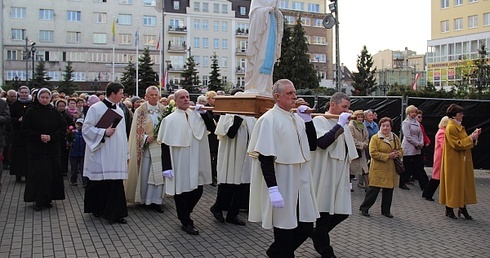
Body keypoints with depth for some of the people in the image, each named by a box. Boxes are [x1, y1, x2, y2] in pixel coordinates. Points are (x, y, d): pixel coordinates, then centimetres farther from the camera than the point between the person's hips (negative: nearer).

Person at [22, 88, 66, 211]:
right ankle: (38, 200, 7)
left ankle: (48, 199, 13)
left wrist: (51, 137, -12)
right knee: (38, 174, -3)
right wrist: (39, 136, -17)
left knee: (52, 173, 2)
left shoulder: (54, 112, 6)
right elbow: (26, 129, -4)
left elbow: (63, 128, 3)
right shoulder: (31, 112, -1)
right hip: (36, 149, -2)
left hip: (53, 149, 3)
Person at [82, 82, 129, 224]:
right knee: (99, 183, 6)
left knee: (116, 182, -1)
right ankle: (96, 208, 25)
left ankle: (115, 213, 4)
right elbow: (86, 128, -9)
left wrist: (126, 154, 13)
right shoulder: (96, 108, -6)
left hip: (116, 155, 5)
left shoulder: (119, 110, 12)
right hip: (100, 154, -5)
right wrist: (104, 132, -18)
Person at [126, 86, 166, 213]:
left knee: (158, 172, -1)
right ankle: (143, 197, 17)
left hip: (159, 146, 3)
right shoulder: (140, 111, -2)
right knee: (145, 172, 3)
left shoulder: (163, 109, 8)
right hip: (145, 146, -2)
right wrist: (146, 138, -17)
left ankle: (155, 200, 3)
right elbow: (137, 130, -3)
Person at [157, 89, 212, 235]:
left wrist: (204, 112, -12)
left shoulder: (196, 115, 5)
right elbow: (165, 145, -8)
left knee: (197, 190, 9)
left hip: (195, 163, 5)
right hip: (179, 164, -4)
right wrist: (167, 167, -13)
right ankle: (186, 222, 17)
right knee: (181, 191, 3)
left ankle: (184, 213, 34)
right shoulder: (170, 120, -6)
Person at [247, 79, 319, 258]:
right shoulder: (269, 120, -14)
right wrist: (273, 189, -24)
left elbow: (312, 146, 12)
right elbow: (264, 158, -19)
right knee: (284, 229, 4)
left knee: (306, 227, 13)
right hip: (281, 185, -7)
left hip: (300, 183, 8)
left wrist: (308, 120, 0)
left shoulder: (297, 118, 9)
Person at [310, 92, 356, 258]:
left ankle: (317, 234, 30)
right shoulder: (320, 121, -8)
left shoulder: (343, 125, 15)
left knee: (342, 212, 7)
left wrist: (348, 175, 17)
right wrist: (340, 125, -21)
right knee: (325, 214, 2)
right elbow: (322, 142, -26)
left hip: (340, 177, 8)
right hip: (325, 177, -7)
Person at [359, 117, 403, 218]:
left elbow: (401, 150, 18)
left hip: (391, 170, 5)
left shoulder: (395, 138, 10)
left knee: (388, 190, 11)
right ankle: (364, 208, 12)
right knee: (374, 190, -3)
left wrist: (397, 154, -7)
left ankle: (386, 210, 24)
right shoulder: (375, 138, -9)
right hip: (378, 169, -5)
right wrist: (388, 156, -19)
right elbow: (373, 153, -17)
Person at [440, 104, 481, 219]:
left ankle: (462, 208, 14)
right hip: (454, 162, -9)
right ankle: (449, 209, 9)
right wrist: (471, 137, -16)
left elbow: (465, 142, 14)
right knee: (452, 184, -1)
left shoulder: (459, 127, 13)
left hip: (462, 161, 9)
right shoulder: (450, 128, -16)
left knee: (463, 183, 9)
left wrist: (473, 135, 0)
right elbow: (457, 144, -21)